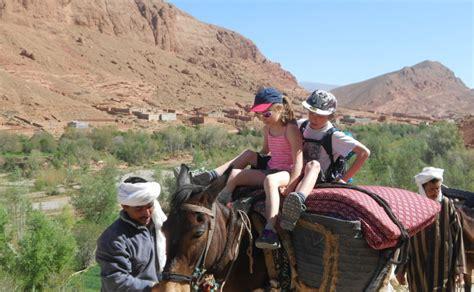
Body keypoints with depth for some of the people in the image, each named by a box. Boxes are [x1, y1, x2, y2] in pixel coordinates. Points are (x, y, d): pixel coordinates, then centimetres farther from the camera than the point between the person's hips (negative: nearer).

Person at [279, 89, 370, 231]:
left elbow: (364, 153, -10)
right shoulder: (301, 125, 8)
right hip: (300, 178, 8)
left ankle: (298, 200, -71)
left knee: (313, 165, -40)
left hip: (322, 181, -8)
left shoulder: (334, 136, -6)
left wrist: (345, 179, -9)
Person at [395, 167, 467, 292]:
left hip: (443, 268, 0)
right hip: (418, 269, 0)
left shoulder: (447, 205, -2)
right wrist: (400, 269, 2)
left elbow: (457, 236, 0)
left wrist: (459, 267, -3)